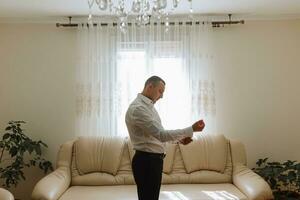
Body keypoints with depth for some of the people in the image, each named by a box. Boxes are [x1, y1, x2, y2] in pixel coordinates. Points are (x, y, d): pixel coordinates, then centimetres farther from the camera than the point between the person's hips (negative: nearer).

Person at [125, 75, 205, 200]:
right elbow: (161, 135, -26)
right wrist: (191, 130, -24)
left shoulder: (149, 106, 12)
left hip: (154, 159, 10)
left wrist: (179, 139, 4)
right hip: (146, 161, -10)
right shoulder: (137, 108, -21)